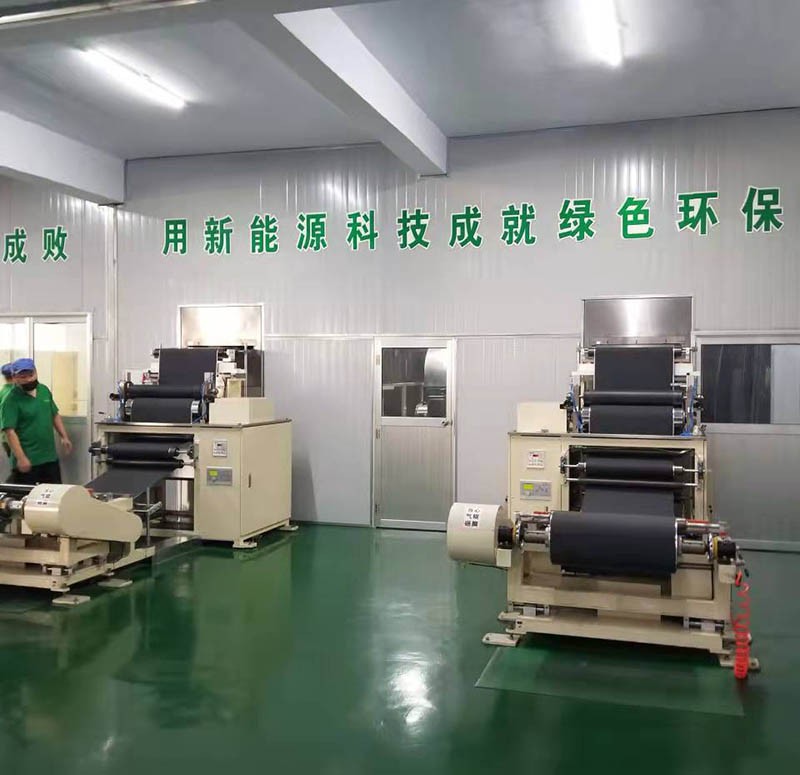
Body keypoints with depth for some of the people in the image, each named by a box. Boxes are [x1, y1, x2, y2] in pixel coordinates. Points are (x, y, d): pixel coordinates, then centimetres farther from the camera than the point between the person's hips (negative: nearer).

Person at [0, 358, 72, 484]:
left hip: (51, 457, 6)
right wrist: (21, 458, -24)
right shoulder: (11, 400, -14)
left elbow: (55, 415, 18)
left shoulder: (44, 390, 6)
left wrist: (64, 437, 9)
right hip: (27, 460, -6)